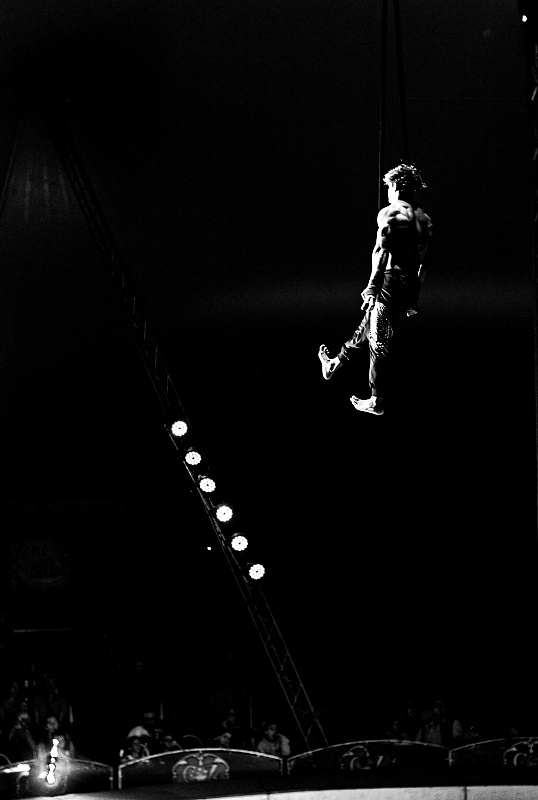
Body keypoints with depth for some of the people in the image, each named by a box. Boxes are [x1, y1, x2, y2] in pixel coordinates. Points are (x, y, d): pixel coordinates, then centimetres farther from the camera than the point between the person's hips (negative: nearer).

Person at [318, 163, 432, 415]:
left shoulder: (390, 213, -8)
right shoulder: (424, 219, 12)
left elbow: (381, 253, -18)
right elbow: (423, 261, 15)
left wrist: (371, 289, -19)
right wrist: (414, 297, 21)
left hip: (389, 281, -7)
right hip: (409, 287, 7)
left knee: (379, 342, 1)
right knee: (369, 326, 22)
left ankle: (377, 402, 6)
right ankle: (335, 363, 38)